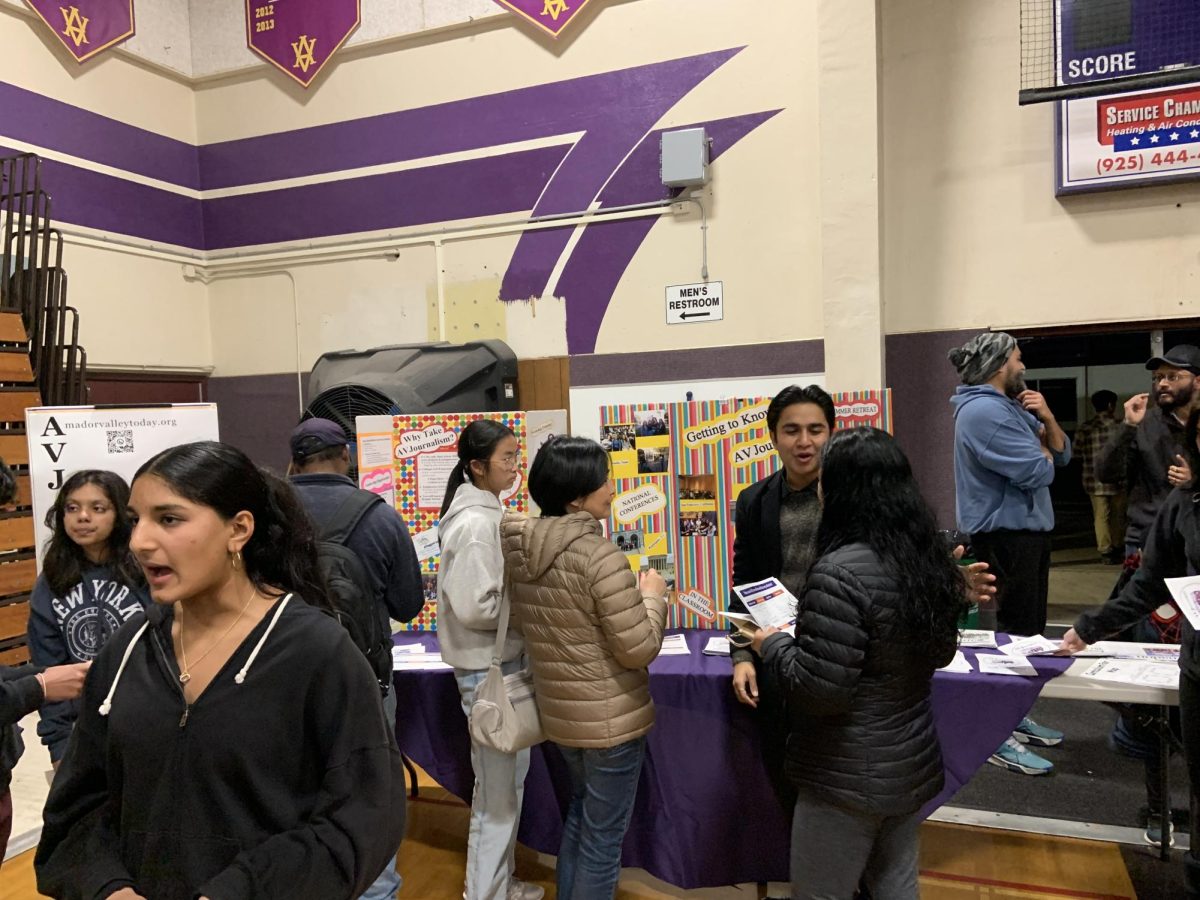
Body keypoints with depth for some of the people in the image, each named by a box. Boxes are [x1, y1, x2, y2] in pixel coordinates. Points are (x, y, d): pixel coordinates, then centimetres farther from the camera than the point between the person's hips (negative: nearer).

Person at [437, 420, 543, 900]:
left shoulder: (481, 511, 9)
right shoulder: (477, 523, -23)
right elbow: (475, 606, -27)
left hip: (498, 660, 10)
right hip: (489, 665, -10)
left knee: (509, 775, 21)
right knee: (498, 787, 4)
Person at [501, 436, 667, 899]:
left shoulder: (522, 549, -3)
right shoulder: (599, 554, -25)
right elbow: (639, 650, -22)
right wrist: (651, 596, -6)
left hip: (558, 711, 7)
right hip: (612, 718, -7)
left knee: (581, 811, 28)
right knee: (603, 835, 10)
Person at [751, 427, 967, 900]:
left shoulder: (841, 573, -27)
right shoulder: (929, 559, 0)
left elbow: (820, 690, -26)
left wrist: (772, 644, -9)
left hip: (851, 777, -8)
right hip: (914, 764, 8)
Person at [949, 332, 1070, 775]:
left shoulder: (1012, 406, 15)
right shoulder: (983, 410, -19)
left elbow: (1062, 454, 14)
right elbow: (1037, 472, -23)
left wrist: (1047, 419, -3)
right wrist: (1042, 449, -1)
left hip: (1027, 531, 11)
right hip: (1006, 537, -11)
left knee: (1028, 630, 17)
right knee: (1014, 633, -6)